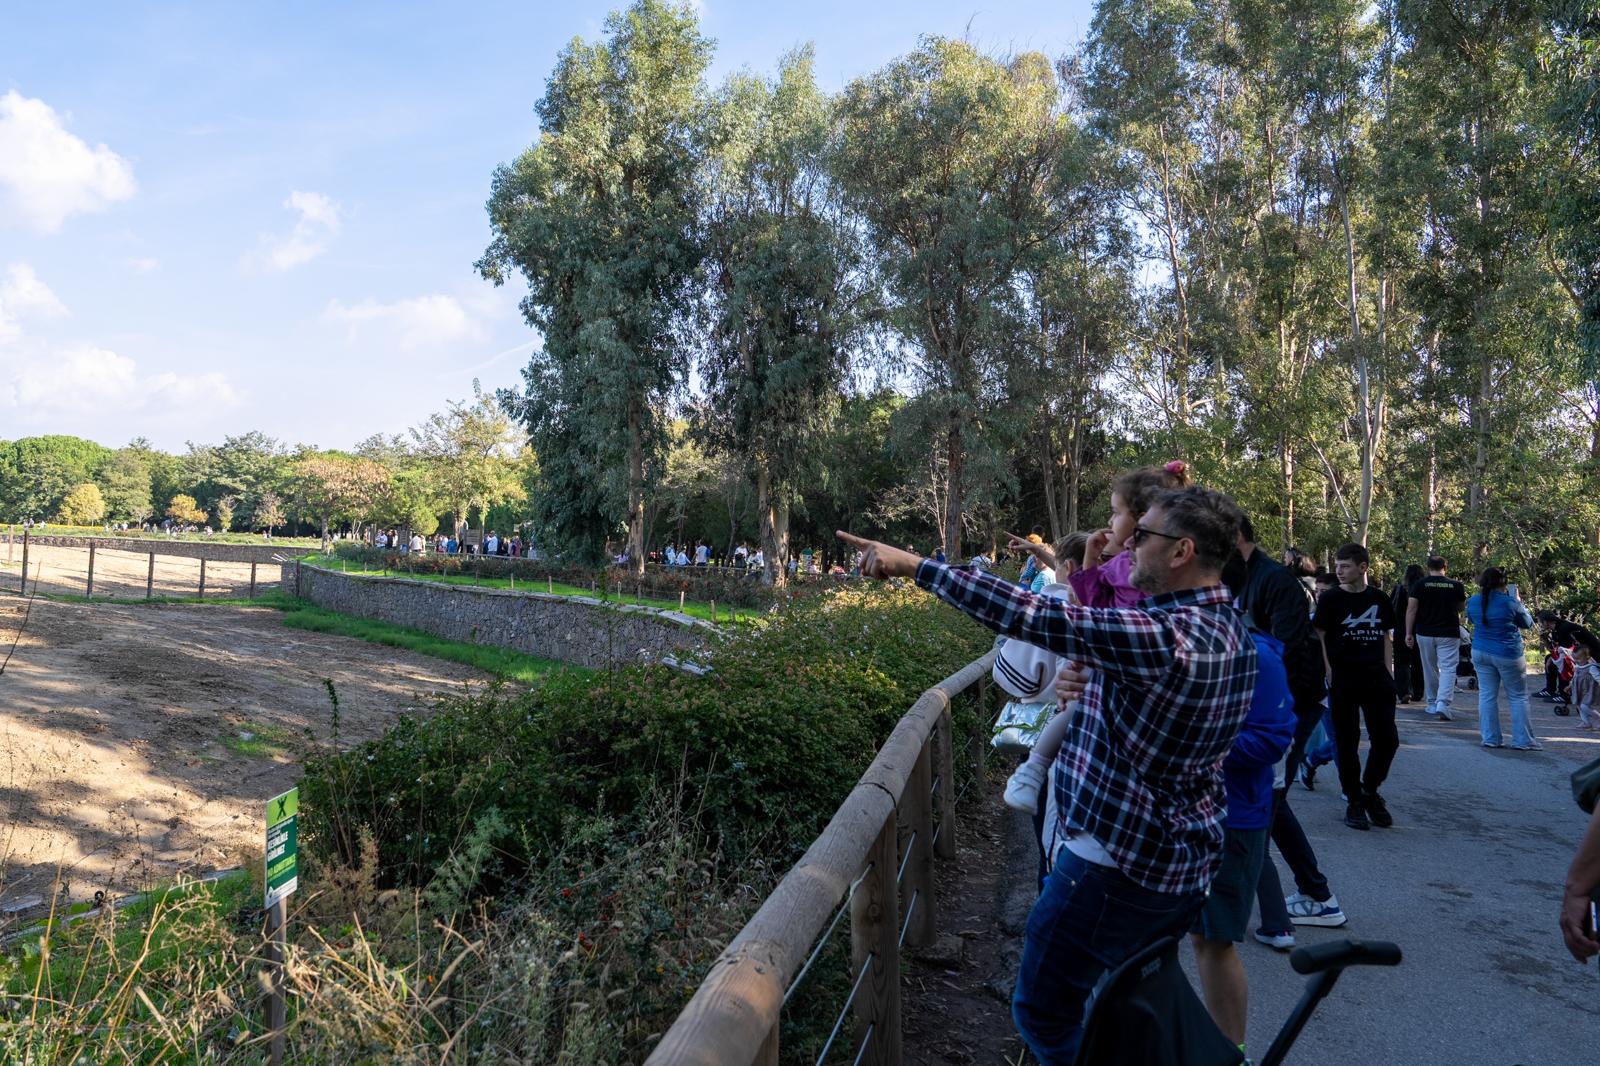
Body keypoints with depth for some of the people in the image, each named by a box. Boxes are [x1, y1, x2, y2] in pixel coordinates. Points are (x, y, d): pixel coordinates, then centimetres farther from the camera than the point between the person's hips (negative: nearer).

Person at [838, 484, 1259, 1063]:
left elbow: (1033, 617, -30)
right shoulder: (1234, 630, 2)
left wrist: (914, 565, -25)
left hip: (1118, 862, -9)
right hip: (1186, 864, 9)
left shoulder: (1165, 637, -27)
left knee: (1044, 1015, 8)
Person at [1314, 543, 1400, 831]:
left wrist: (1389, 673, 7)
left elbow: (1386, 638, 14)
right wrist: (1329, 673, -12)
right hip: (1343, 682, -3)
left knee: (1387, 739, 2)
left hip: (1377, 680, 3)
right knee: (1347, 743, 3)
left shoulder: (1379, 599, 7)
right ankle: (1354, 800, 15)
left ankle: (1370, 791, 23)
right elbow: (1319, 637, -3)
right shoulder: (1331, 599, -3)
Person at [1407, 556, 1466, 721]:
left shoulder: (1420, 585, -4)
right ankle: (1443, 703, -19)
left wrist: (1408, 633, -3)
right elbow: (1461, 608, 13)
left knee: (1429, 669, 13)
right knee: (1448, 668, -3)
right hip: (1449, 634, -1)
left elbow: (1411, 609, -7)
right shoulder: (1456, 585, -2)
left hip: (1425, 633, 1)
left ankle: (1432, 704, 22)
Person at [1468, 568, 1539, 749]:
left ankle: (1490, 738, 9)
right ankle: (1523, 740, 9)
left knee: (1487, 695, 8)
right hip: (1508, 654, -4)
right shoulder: (1511, 603, -15)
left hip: (1481, 652, 4)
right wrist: (1520, 604, 15)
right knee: (1518, 697, 7)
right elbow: (1527, 624, 2)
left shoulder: (1473, 602, -2)